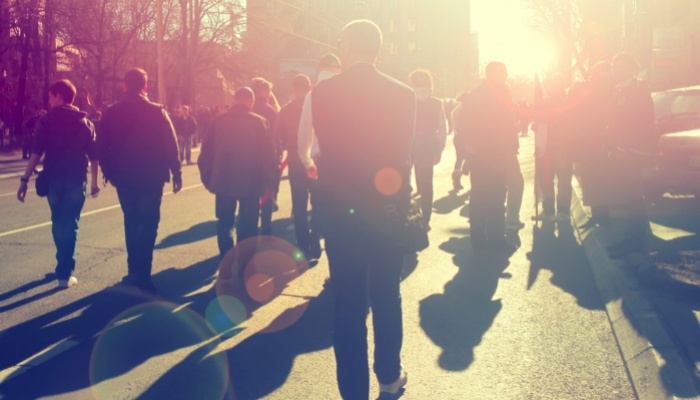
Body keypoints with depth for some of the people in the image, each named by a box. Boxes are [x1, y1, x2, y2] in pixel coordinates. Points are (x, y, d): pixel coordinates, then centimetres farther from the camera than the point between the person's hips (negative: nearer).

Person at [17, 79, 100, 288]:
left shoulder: (47, 120, -3)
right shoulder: (85, 122, 4)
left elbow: (36, 153, -11)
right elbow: (93, 156, 3)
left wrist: (25, 180, -10)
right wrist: (94, 181, 13)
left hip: (54, 178, 0)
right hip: (76, 179, 0)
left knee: (58, 222, 18)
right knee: (70, 225, 3)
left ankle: (64, 265, 30)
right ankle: (64, 273, -3)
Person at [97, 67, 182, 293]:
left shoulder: (112, 113, -1)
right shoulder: (157, 112, -8)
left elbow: (102, 147, 2)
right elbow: (170, 146, -9)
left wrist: (109, 172, 14)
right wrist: (176, 173, 0)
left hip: (124, 176, 3)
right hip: (151, 176, -3)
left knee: (131, 221, 17)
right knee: (148, 223, 1)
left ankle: (135, 271, 24)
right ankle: (140, 274, -6)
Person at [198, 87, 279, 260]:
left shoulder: (218, 121, 1)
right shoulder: (259, 122, -5)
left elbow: (206, 152, 3)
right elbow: (268, 155, -7)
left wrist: (207, 179, 13)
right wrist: (270, 183, -1)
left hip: (223, 181, 2)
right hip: (251, 183, -2)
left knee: (224, 224, 12)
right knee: (248, 227, 6)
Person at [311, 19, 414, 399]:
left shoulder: (323, 92, -7)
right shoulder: (402, 93, -4)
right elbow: (405, 154, 0)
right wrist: (398, 197, 12)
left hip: (340, 209, -1)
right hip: (388, 207, 2)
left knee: (347, 301, 5)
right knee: (386, 295, 16)